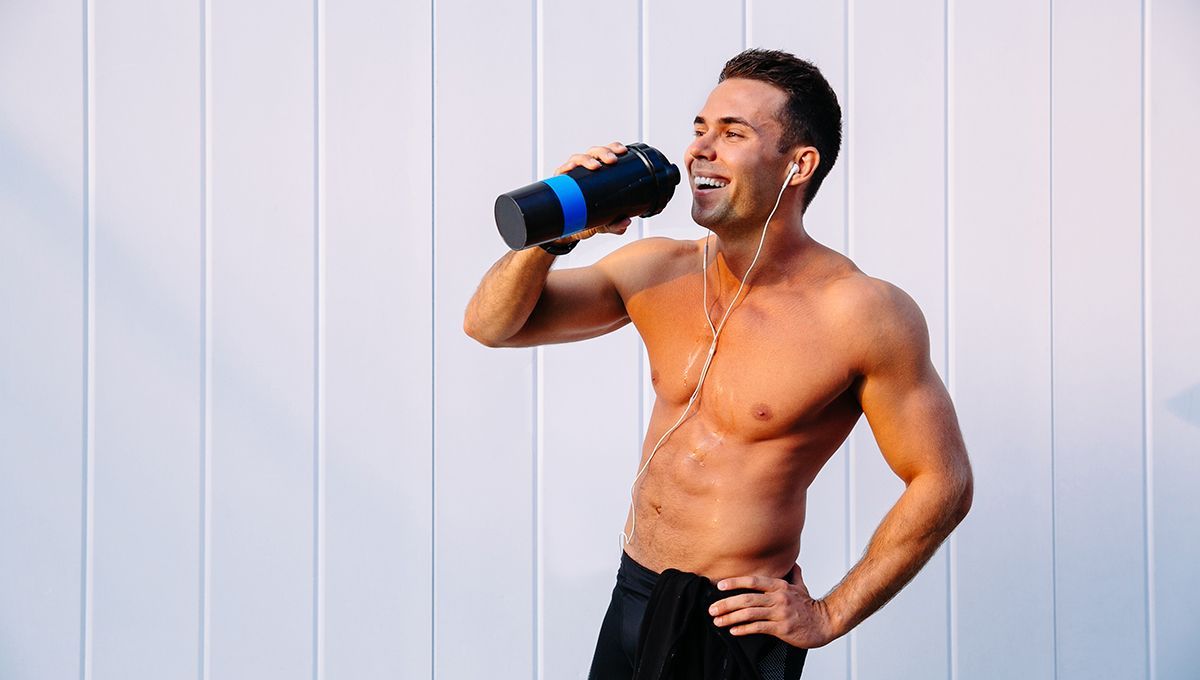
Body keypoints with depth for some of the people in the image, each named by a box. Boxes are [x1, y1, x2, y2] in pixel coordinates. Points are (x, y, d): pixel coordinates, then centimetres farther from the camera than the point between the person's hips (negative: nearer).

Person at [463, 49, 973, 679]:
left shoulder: (865, 314, -15)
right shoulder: (658, 271, 0)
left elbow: (942, 484, -10)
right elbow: (491, 324, 4)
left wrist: (828, 616, -9)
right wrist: (554, 232, -15)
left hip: (740, 622, -6)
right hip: (632, 599, 6)